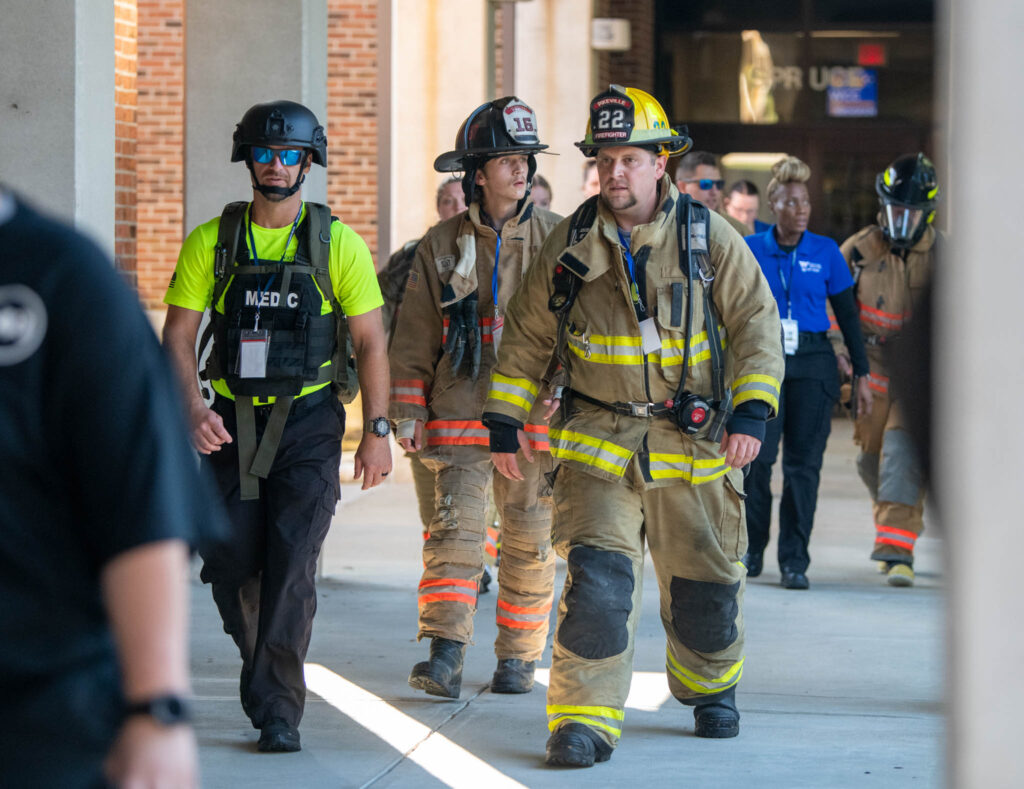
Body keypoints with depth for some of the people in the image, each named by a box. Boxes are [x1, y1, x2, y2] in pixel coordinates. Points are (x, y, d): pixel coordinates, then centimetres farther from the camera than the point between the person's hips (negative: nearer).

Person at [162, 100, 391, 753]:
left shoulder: (338, 244, -1)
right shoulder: (211, 243, 2)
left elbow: (371, 341, 1)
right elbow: (178, 336, 1)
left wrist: (377, 431, -5)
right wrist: (193, 407, -16)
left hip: (309, 420, -2)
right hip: (231, 422, 2)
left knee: (291, 561, -12)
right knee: (230, 562, 2)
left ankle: (278, 708, -7)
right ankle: (266, 665, 30)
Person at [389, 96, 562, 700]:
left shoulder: (557, 238, 4)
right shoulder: (442, 246, 5)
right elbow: (414, 338, 9)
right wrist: (408, 411, 3)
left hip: (537, 415, 1)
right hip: (462, 415, -1)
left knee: (530, 540, 7)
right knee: (456, 528, -13)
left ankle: (519, 658, 19)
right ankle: (445, 657, -19)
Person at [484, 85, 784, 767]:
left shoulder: (710, 238, -1)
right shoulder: (570, 244, 2)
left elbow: (758, 326, -1)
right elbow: (527, 338, 11)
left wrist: (752, 412, -13)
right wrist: (504, 420, 8)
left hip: (696, 441, 1)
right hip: (599, 438, 0)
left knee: (705, 580, 12)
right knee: (597, 576, -16)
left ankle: (710, 689, 38)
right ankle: (585, 719, -11)